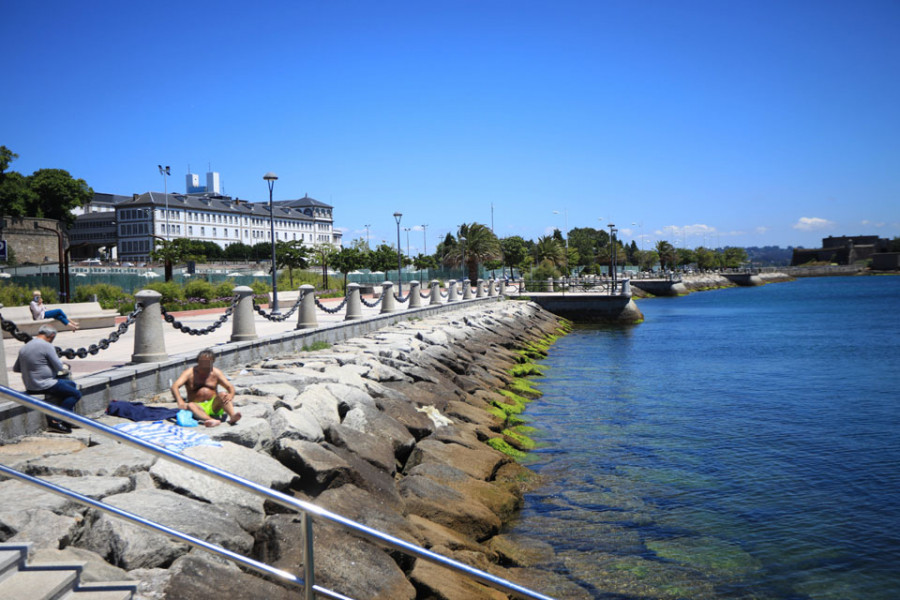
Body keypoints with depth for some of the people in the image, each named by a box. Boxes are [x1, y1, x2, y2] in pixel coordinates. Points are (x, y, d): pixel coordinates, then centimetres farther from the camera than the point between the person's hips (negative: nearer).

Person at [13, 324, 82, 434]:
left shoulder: (24, 348, 11)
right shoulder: (47, 346, -15)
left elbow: (16, 368, 18)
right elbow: (59, 366, -13)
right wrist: (64, 369, 9)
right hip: (44, 385, -10)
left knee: (71, 384, 22)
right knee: (75, 394, -2)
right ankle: (56, 421, -8)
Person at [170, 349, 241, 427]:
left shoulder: (216, 373, 7)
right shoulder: (190, 373, 1)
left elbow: (230, 387, 2)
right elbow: (175, 387, -13)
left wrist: (230, 395, -25)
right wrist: (180, 402, -34)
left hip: (213, 406, 2)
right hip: (198, 406, -1)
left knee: (223, 395, -27)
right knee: (190, 405, -34)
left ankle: (233, 415, -54)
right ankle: (213, 421, -61)